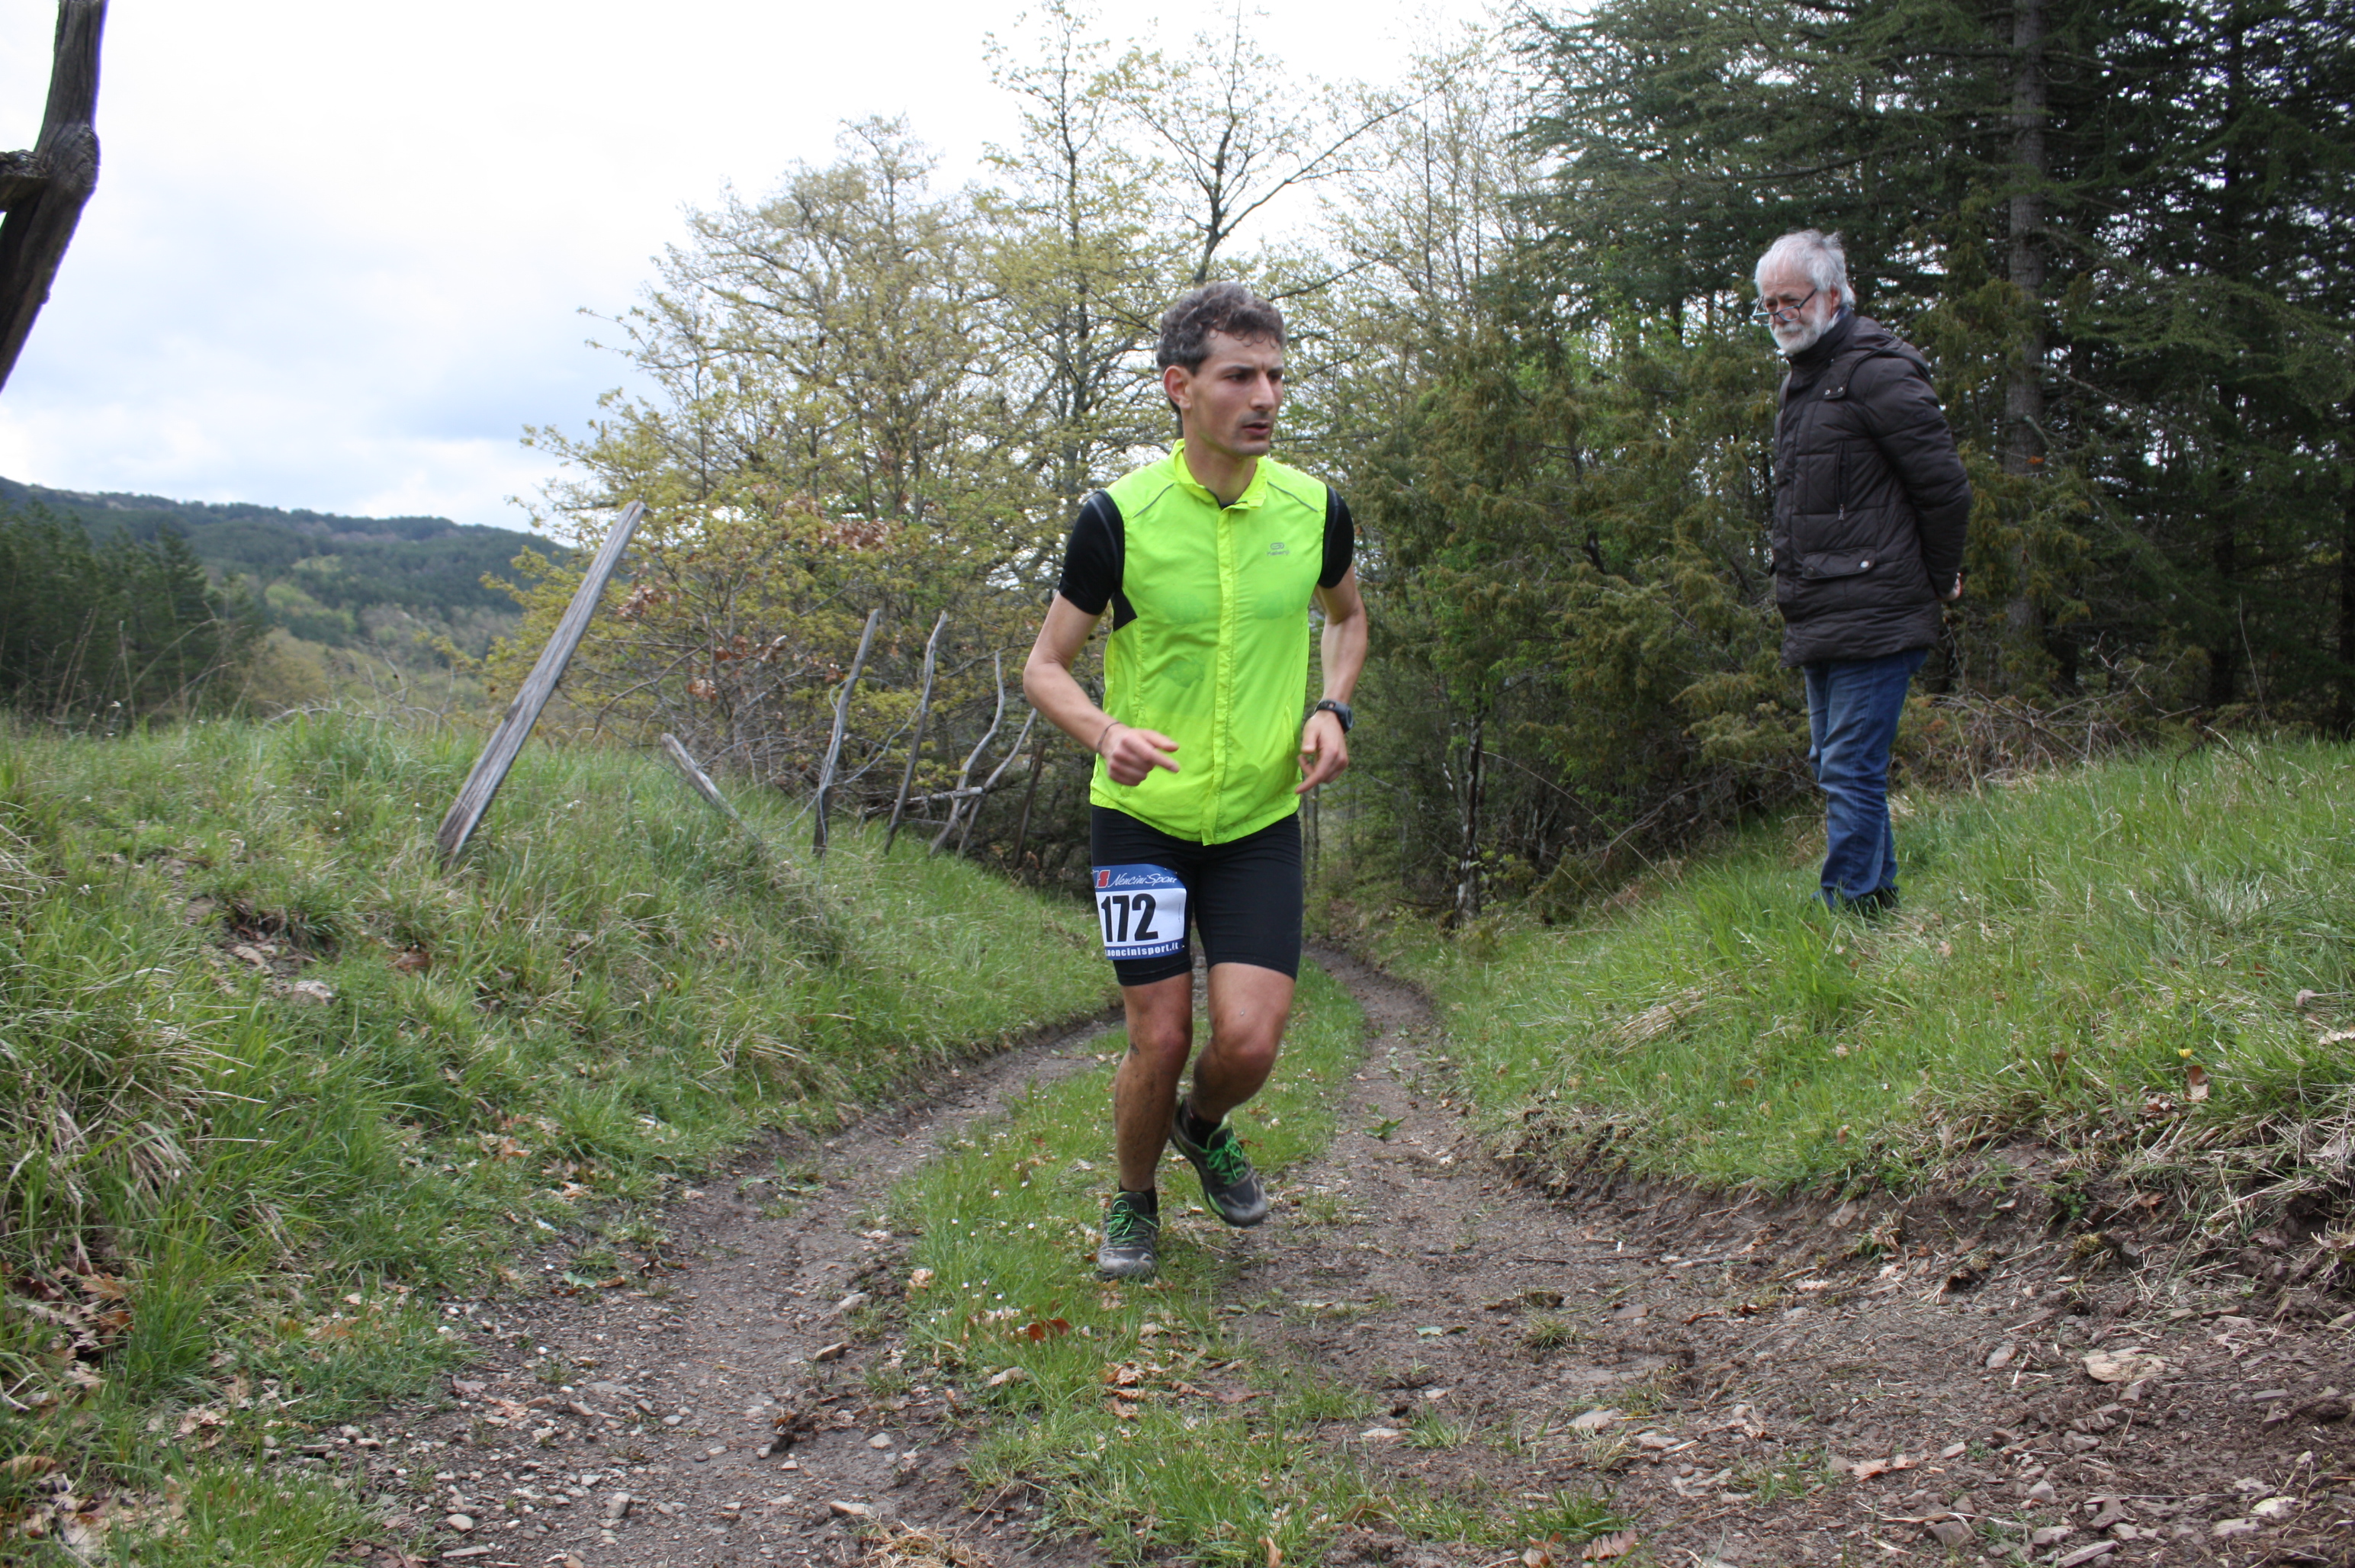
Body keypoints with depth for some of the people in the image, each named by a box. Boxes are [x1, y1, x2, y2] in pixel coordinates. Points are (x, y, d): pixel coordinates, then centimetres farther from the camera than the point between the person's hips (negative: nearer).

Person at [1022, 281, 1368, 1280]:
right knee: (1160, 1038, -2)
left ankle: (1203, 1127, 29)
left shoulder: (1313, 508, -3)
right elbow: (1046, 666, -3)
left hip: (1262, 820, 2)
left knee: (1248, 1042, -8)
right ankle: (1132, 1205, 27)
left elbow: (1347, 616, 19)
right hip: (1141, 817, -2)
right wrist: (1108, 732, -24)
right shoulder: (1118, 516, -12)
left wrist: (1331, 709, -1)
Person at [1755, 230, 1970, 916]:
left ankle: (1852, 916, -6)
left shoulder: (1875, 371, -11)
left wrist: (1937, 583, -2)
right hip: (1820, 624, 10)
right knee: (1834, 767, 15)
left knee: (1850, 771, -10)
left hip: (1871, 621, -10)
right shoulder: (1802, 380, 18)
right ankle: (1878, 902, 25)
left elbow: (1945, 486, -12)